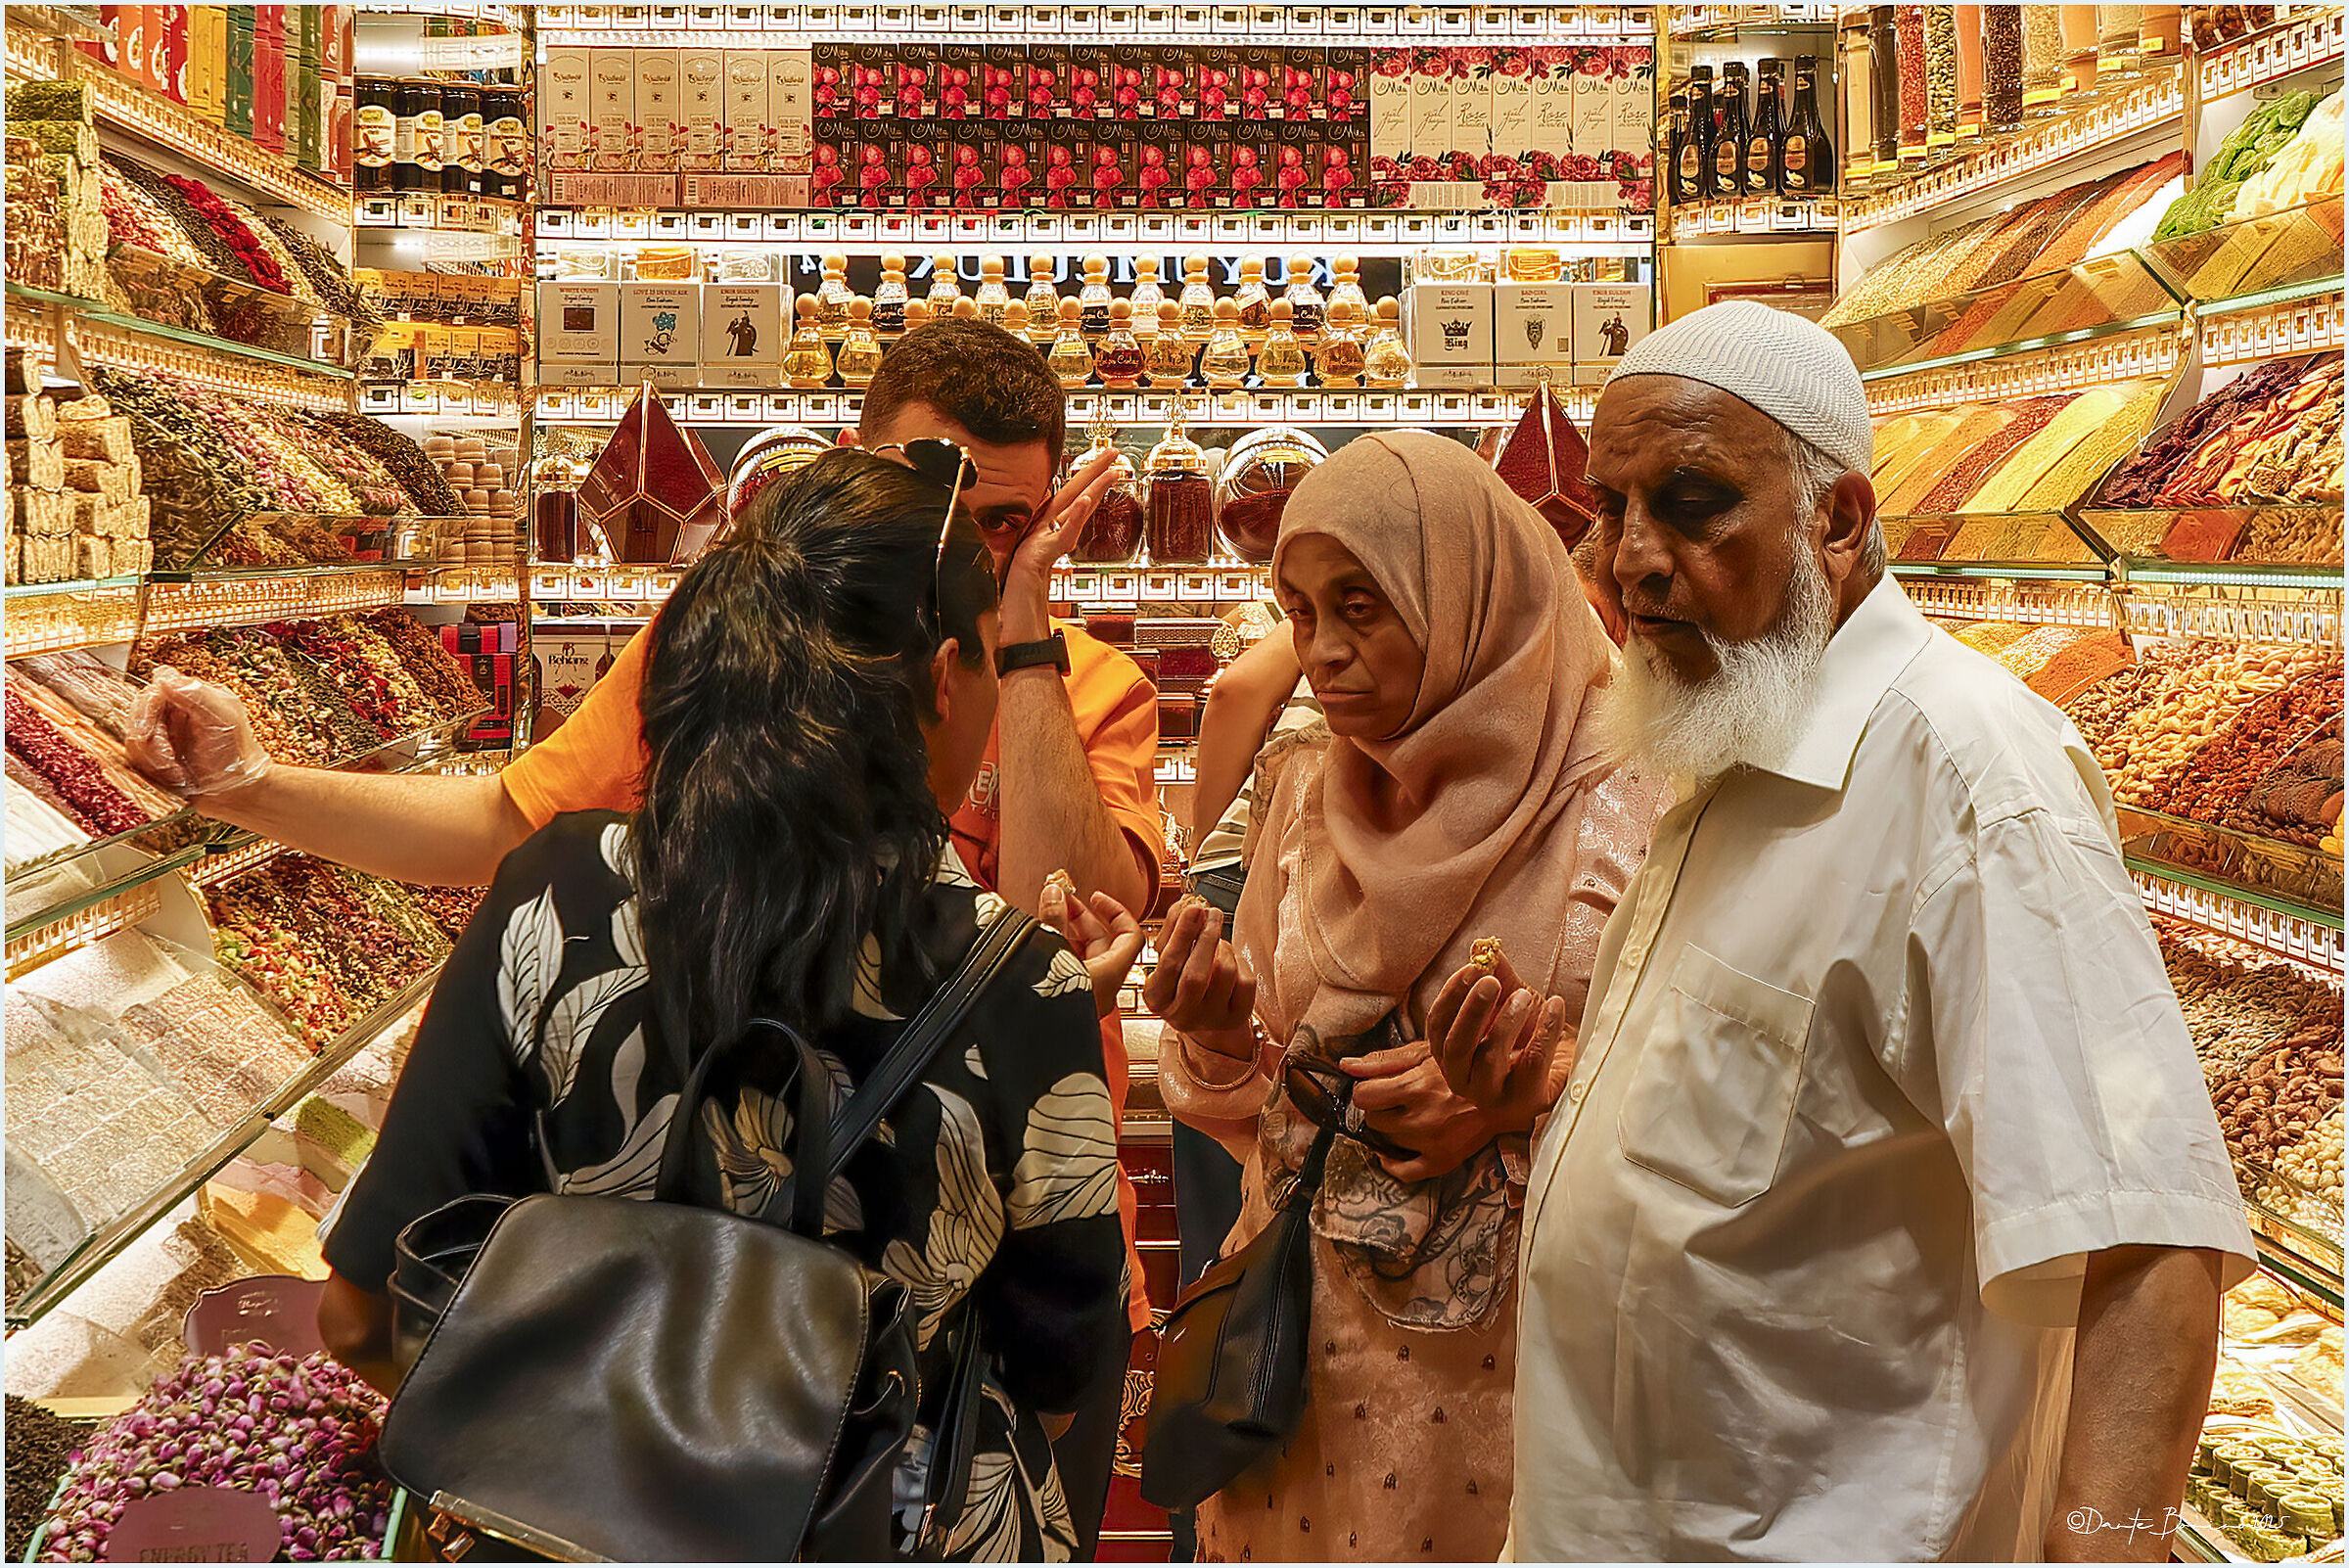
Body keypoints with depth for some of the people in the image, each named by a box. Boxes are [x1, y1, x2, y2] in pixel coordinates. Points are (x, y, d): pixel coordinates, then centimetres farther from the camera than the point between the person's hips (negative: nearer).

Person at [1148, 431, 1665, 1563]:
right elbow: (1253, 1105, 10)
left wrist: (1528, 1099, -22)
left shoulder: (1615, 815, -12)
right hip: (1304, 1333, 4)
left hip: (1503, 1351, -4)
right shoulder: (1303, 794, 4)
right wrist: (1218, 1040, -11)